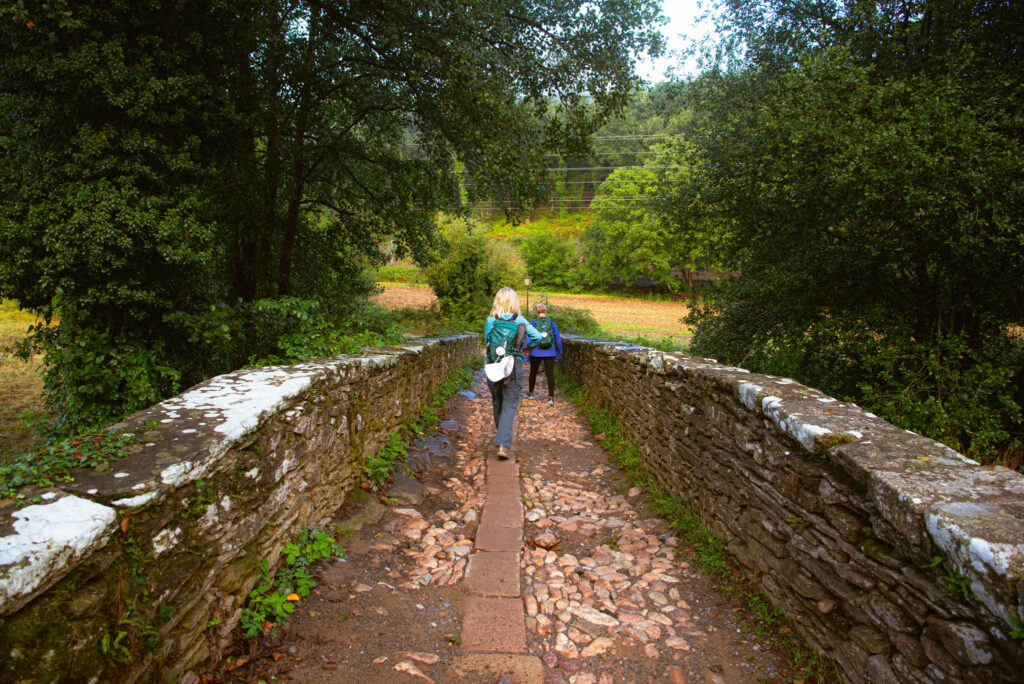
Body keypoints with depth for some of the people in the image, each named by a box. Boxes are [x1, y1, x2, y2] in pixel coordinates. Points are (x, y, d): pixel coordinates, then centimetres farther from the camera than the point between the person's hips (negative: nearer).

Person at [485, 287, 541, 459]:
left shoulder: (490, 320, -1)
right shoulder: (519, 320, -4)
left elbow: (487, 340, 7)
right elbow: (537, 337, -7)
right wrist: (525, 349, 10)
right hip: (514, 366, -2)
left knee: (498, 403, 17)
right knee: (509, 405, 0)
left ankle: (503, 440, 32)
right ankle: (504, 445, -12)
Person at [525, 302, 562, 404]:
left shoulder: (533, 323, -4)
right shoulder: (551, 322, 0)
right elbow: (558, 339, 4)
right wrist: (559, 354, 14)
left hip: (536, 353, 0)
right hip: (550, 353, 0)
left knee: (533, 372, 18)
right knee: (550, 373, 0)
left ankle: (531, 393, 32)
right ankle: (551, 397, -6)